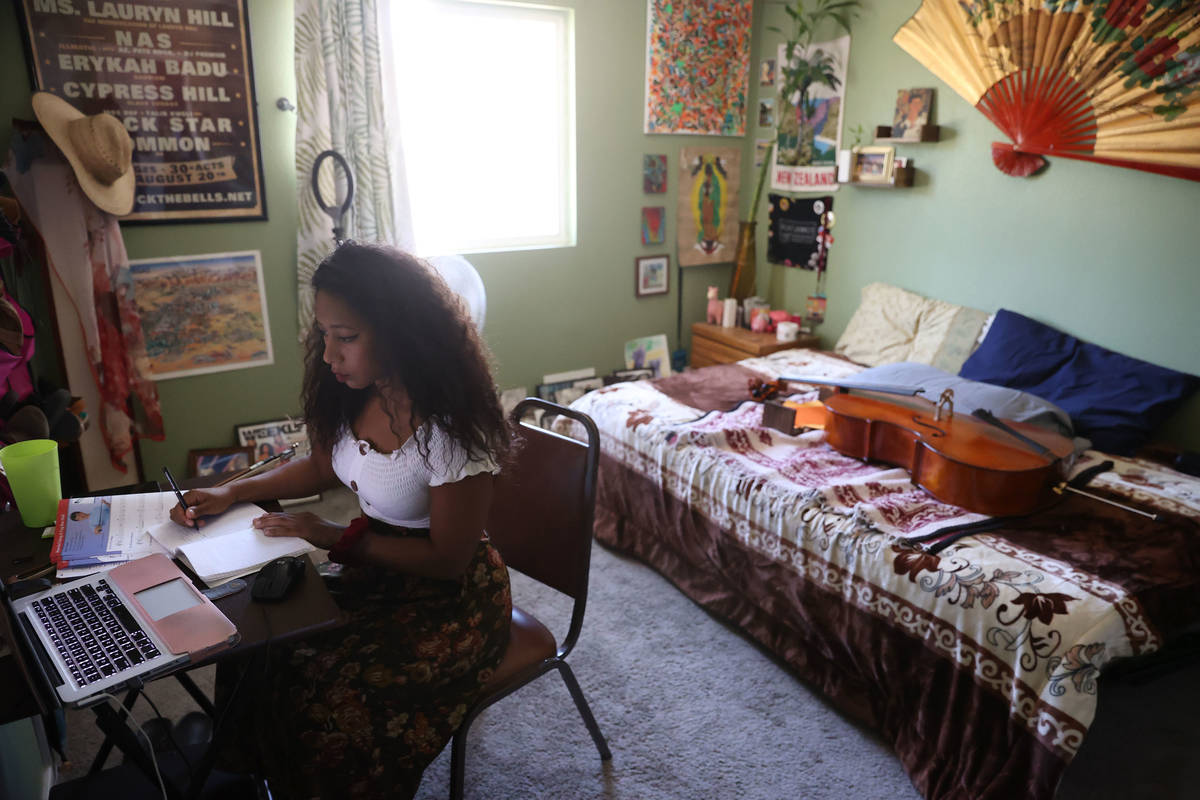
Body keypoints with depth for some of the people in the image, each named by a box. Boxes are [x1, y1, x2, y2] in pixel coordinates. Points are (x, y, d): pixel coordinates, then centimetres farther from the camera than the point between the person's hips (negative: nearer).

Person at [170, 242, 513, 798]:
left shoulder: (451, 424, -27)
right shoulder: (355, 394, -4)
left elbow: (447, 559, -19)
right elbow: (322, 466, 15)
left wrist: (336, 538, -17)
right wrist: (234, 492, 0)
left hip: (449, 598, -7)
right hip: (374, 571, 7)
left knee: (332, 708, -21)